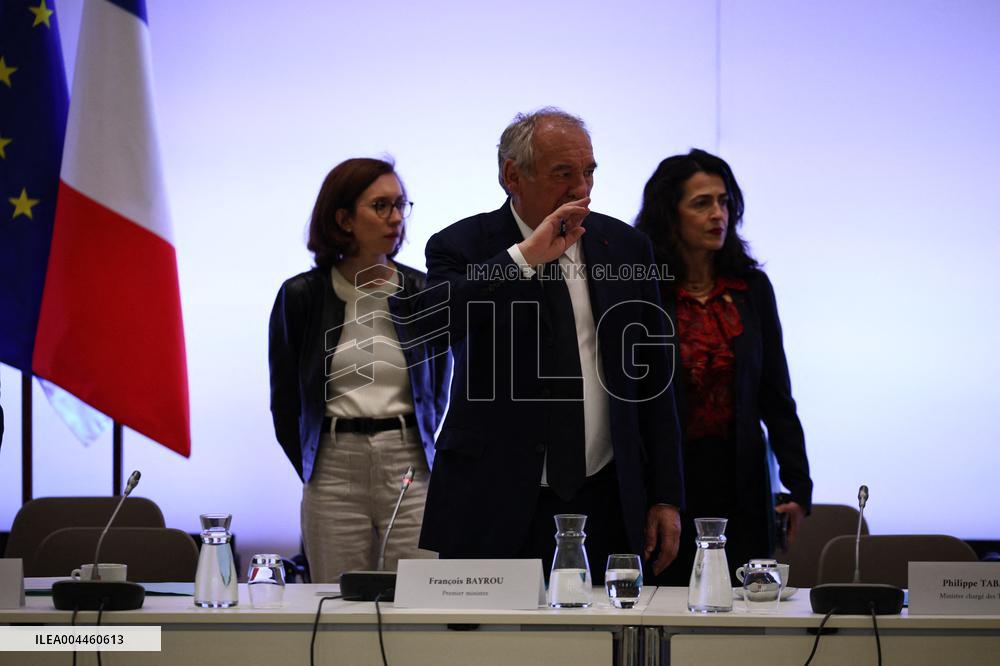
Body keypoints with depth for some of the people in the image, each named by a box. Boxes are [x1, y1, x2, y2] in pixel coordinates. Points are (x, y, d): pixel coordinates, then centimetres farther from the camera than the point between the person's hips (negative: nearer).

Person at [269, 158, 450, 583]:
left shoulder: (422, 292, 5)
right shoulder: (302, 295, 2)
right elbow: (284, 401, 10)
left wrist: (417, 455, 11)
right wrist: (312, 468, 10)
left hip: (410, 468, 1)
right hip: (334, 471, -1)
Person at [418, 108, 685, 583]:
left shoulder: (625, 247, 8)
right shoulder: (461, 248, -1)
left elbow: (653, 381, 11)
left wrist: (666, 496, 6)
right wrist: (524, 258, -23)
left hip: (604, 502, 2)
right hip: (496, 507, -2)